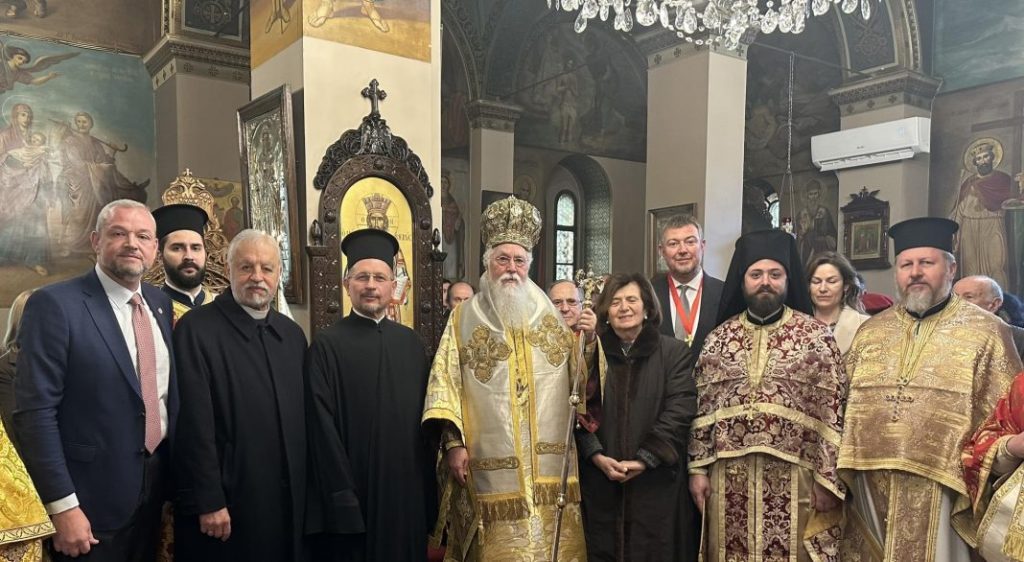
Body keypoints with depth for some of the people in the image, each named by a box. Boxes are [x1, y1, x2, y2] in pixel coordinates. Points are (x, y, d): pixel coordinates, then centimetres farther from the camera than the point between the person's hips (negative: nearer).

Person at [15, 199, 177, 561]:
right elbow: (35, 413, -17)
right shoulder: (54, 304, -14)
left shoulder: (160, 303, 6)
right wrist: (62, 506, -18)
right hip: (91, 501, -6)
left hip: (155, 488, 6)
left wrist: (175, 477, 10)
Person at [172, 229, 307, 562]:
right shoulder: (196, 329, -10)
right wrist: (208, 502, -15)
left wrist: (303, 490, 10)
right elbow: (194, 425, -13)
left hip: (289, 502, 6)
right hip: (227, 502, -5)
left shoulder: (293, 334, 9)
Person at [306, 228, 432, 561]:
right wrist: (342, 495, -13)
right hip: (353, 491, -4)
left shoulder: (411, 343, 6)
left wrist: (428, 484, 6)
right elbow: (323, 427, -10)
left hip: (408, 490, 4)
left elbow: (425, 413, 9)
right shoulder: (327, 345, -8)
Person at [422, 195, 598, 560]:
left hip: (548, 464, 2)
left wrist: (588, 341, -10)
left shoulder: (551, 317, 10)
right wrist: (453, 443, -9)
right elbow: (445, 384, -1)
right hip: (492, 465, -2)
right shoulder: (464, 318, 5)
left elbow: (579, 381, 6)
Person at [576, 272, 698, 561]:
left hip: (657, 482, -1)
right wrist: (597, 456, -12)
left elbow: (679, 411, -7)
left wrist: (644, 459, -14)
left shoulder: (675, 352, 2)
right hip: (600, 482, 2)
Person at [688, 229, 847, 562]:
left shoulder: (816, 336, -1)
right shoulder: (719, 338, 7)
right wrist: (697, 468, 2)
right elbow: (701, 408, 7)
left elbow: (832, 411, -4)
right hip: (729, 478, 3)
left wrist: (827, 478, -8)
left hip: (794, 478, -2)